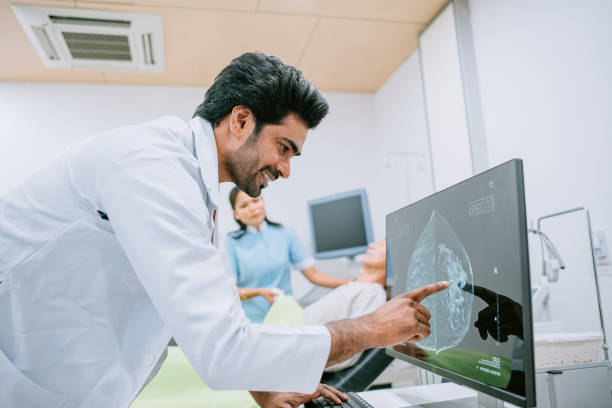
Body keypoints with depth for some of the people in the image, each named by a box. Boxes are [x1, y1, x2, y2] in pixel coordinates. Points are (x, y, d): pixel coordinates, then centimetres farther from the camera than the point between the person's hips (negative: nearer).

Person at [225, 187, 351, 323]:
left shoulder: (286, 234, 5)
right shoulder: (232, 242, 0)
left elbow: (313, 274, 5)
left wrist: (349, 283, -6)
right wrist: (259, 292, -19)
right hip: (251, 321, -2)